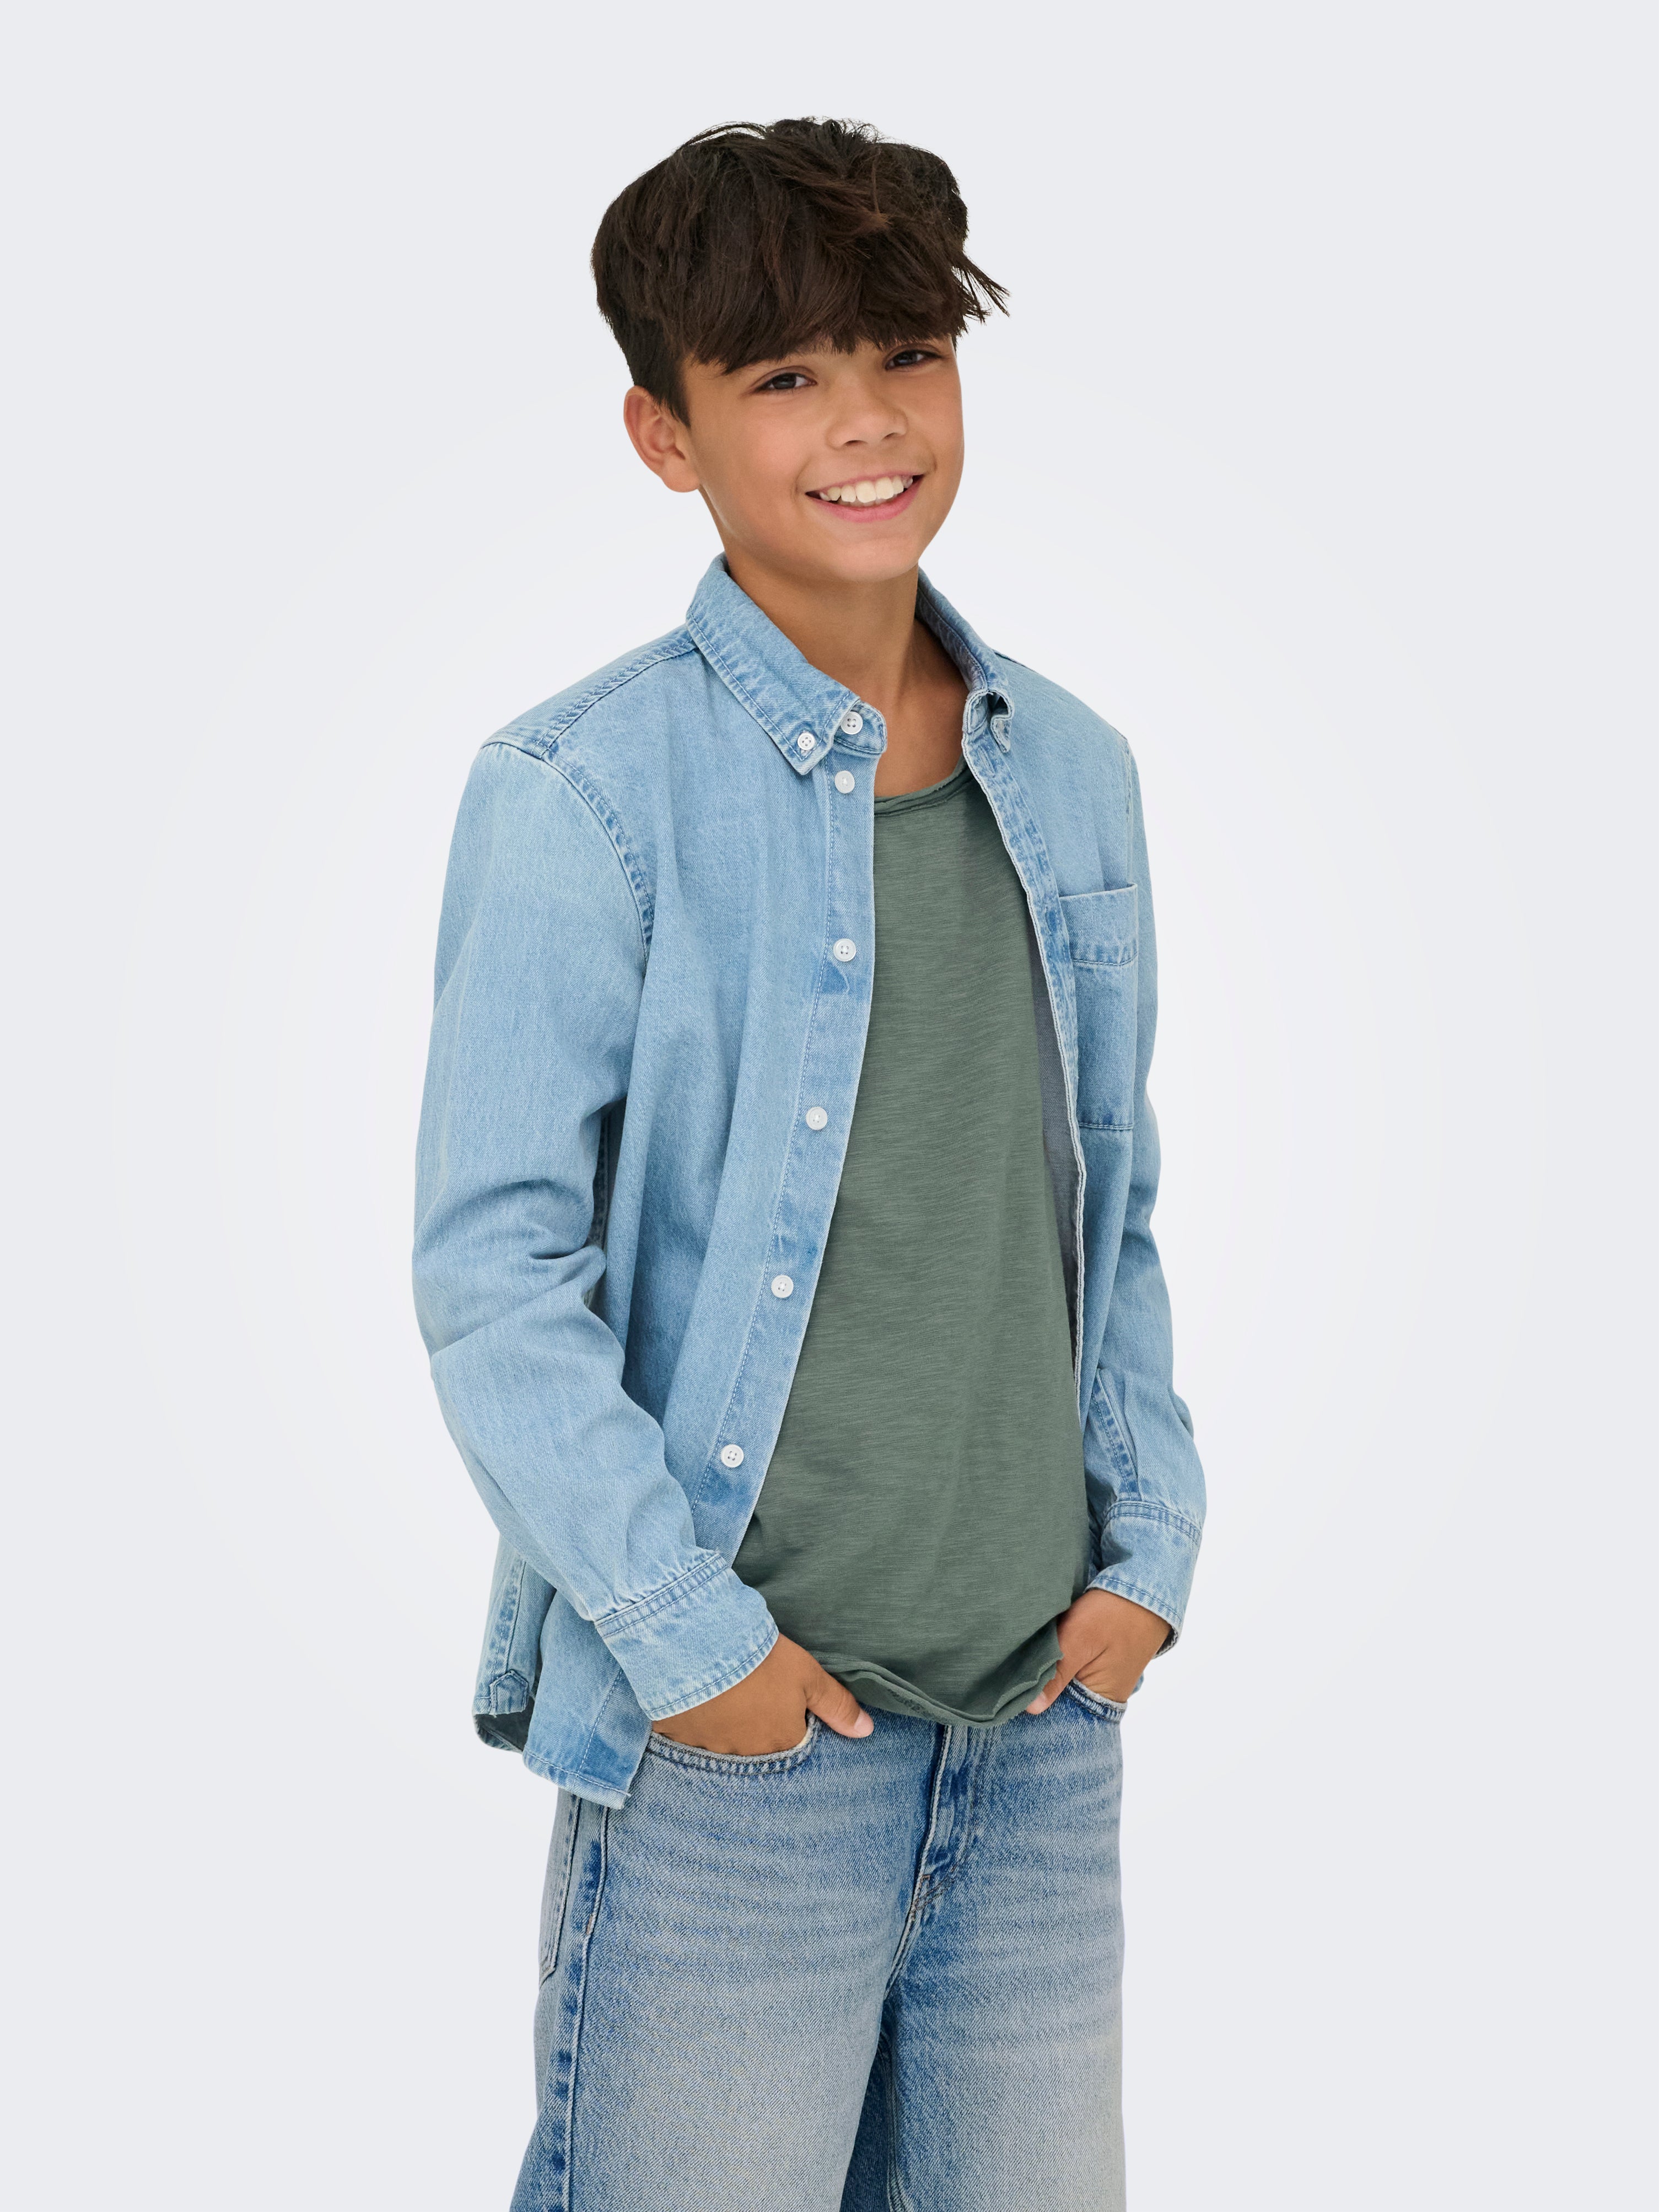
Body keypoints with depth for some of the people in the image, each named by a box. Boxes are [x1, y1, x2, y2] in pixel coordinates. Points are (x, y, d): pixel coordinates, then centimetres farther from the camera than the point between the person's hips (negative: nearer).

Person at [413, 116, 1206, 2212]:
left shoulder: (1072, 774, 8)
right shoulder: (581, 794, -10)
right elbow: (491, 1270, -11)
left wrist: (1147, 1547, 6)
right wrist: (685, 1633, -13)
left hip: (1047, 1715, 5)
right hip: (733, 1731, -5)